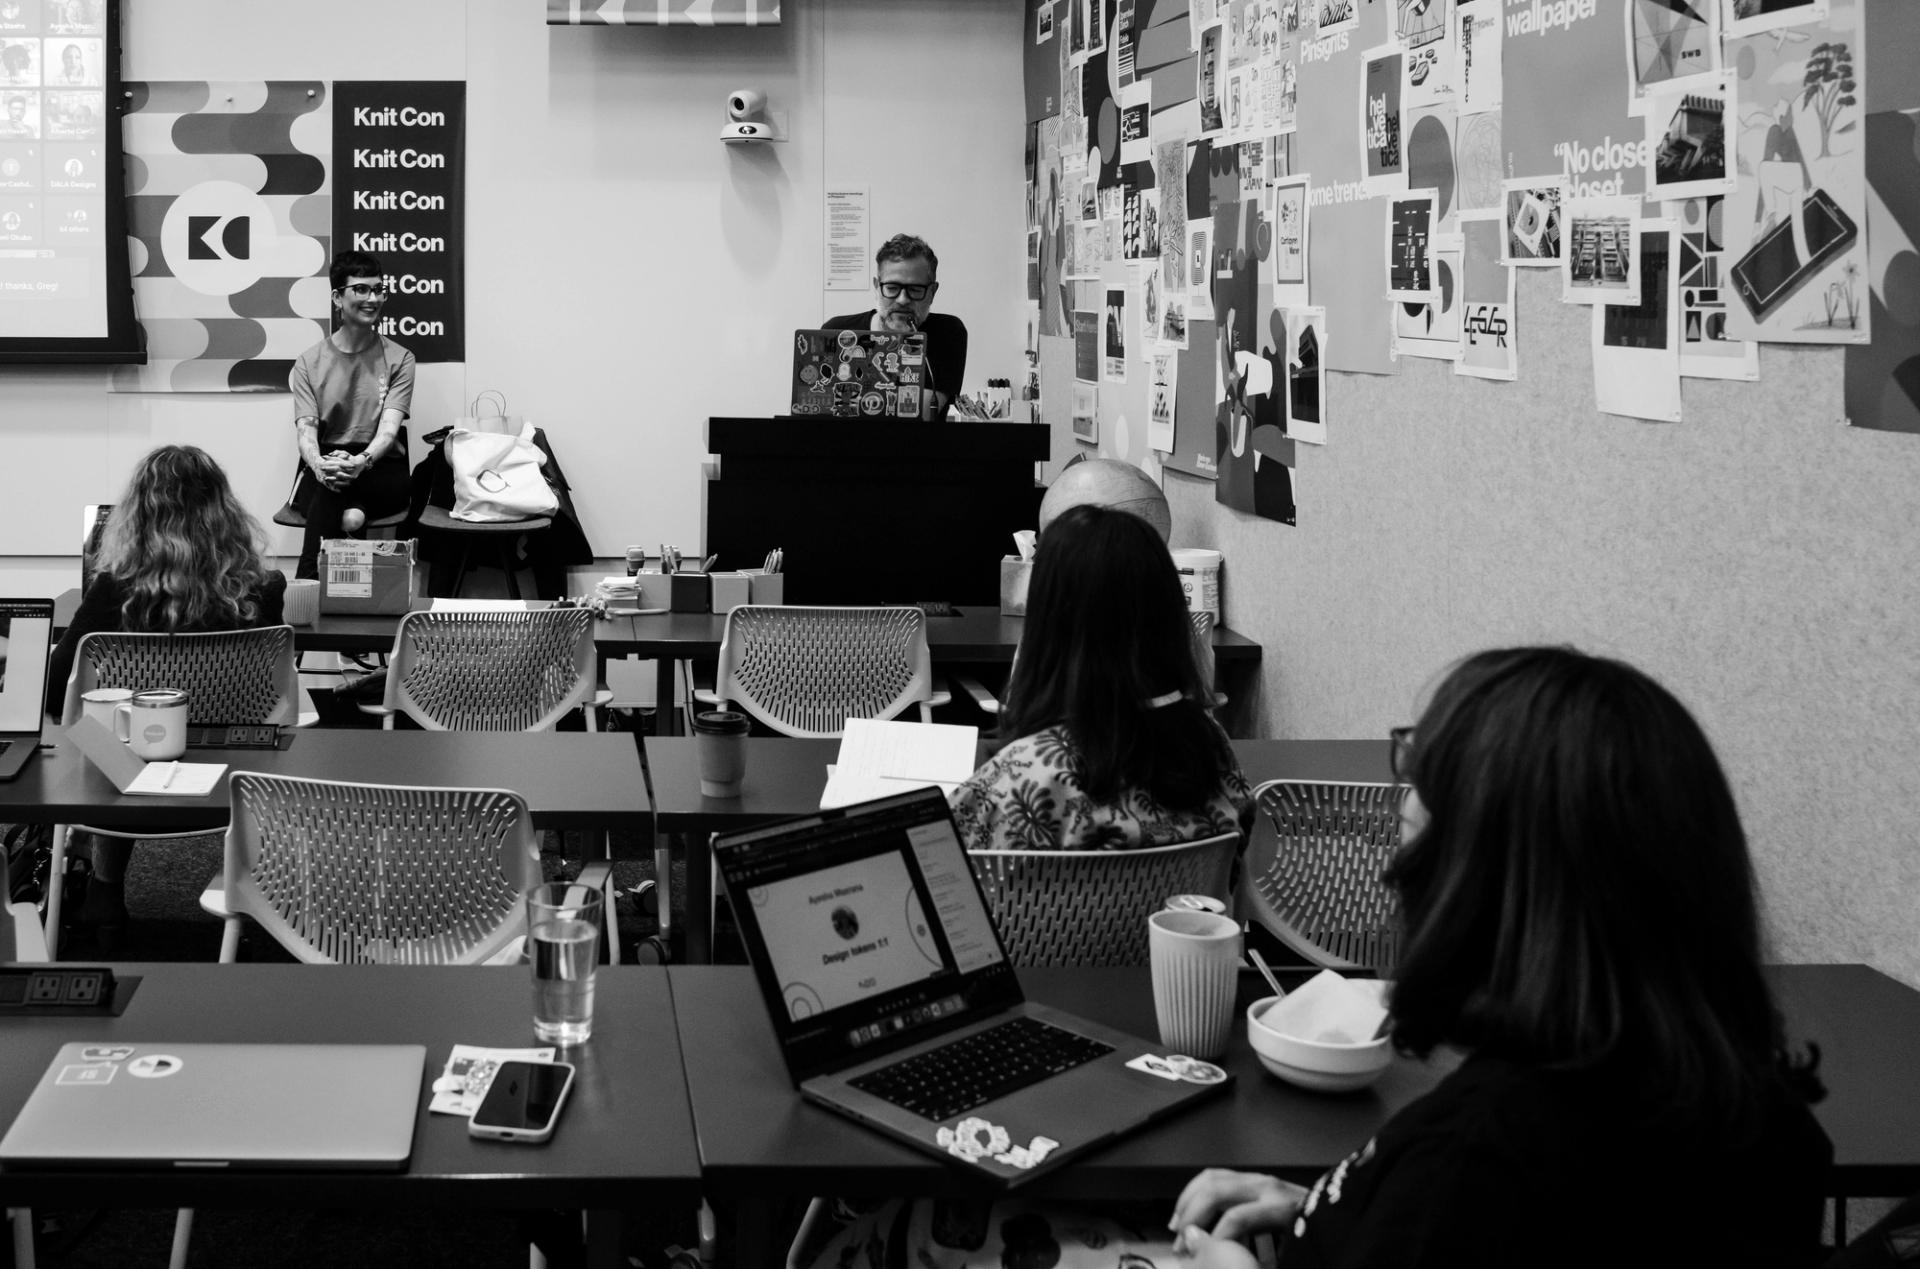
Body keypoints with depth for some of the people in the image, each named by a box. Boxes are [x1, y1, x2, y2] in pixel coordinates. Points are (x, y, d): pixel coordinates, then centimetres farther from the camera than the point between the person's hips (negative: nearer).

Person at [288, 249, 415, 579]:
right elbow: (306, 429, -3)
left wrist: (362, 460, -31)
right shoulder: (309, 362, 10)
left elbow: (389, 428, -7)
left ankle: (306, 588, -37)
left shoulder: (399, 360, 7)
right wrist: (318, 463, -29)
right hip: (322, 465, 1)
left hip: (381, 469, 0)